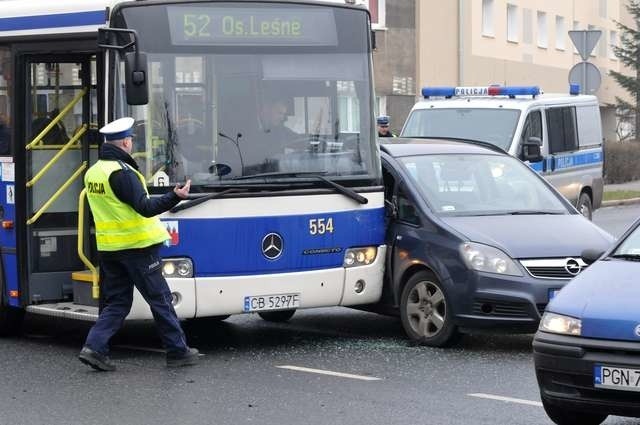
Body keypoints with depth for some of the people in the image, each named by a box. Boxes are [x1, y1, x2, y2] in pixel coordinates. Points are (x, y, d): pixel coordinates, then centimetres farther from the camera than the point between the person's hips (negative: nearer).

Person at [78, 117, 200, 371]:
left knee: (116, 302, 11)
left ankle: (94, 348, -2)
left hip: (108, 247, 8)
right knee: (160, 299, 2)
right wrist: (176, 197, -33)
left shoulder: (93, 172, 10)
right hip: (136, 245, -8)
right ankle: (178, 351, 8)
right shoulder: (122, 172, -17)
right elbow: (145, 208, -25)